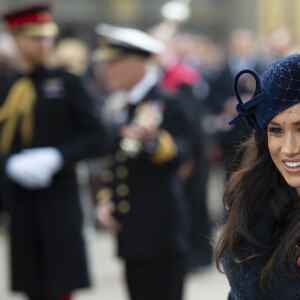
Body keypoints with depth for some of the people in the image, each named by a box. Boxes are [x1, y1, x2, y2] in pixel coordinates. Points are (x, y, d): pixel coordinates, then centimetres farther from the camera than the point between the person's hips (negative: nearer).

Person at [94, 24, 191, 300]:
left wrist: (152, 139, -48)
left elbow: (178, 150, -27)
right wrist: (105, 201, 8)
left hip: (160, 232, -8)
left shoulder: (165, 106, -10)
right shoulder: (120, 109, 16)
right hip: (131, 232, 9)